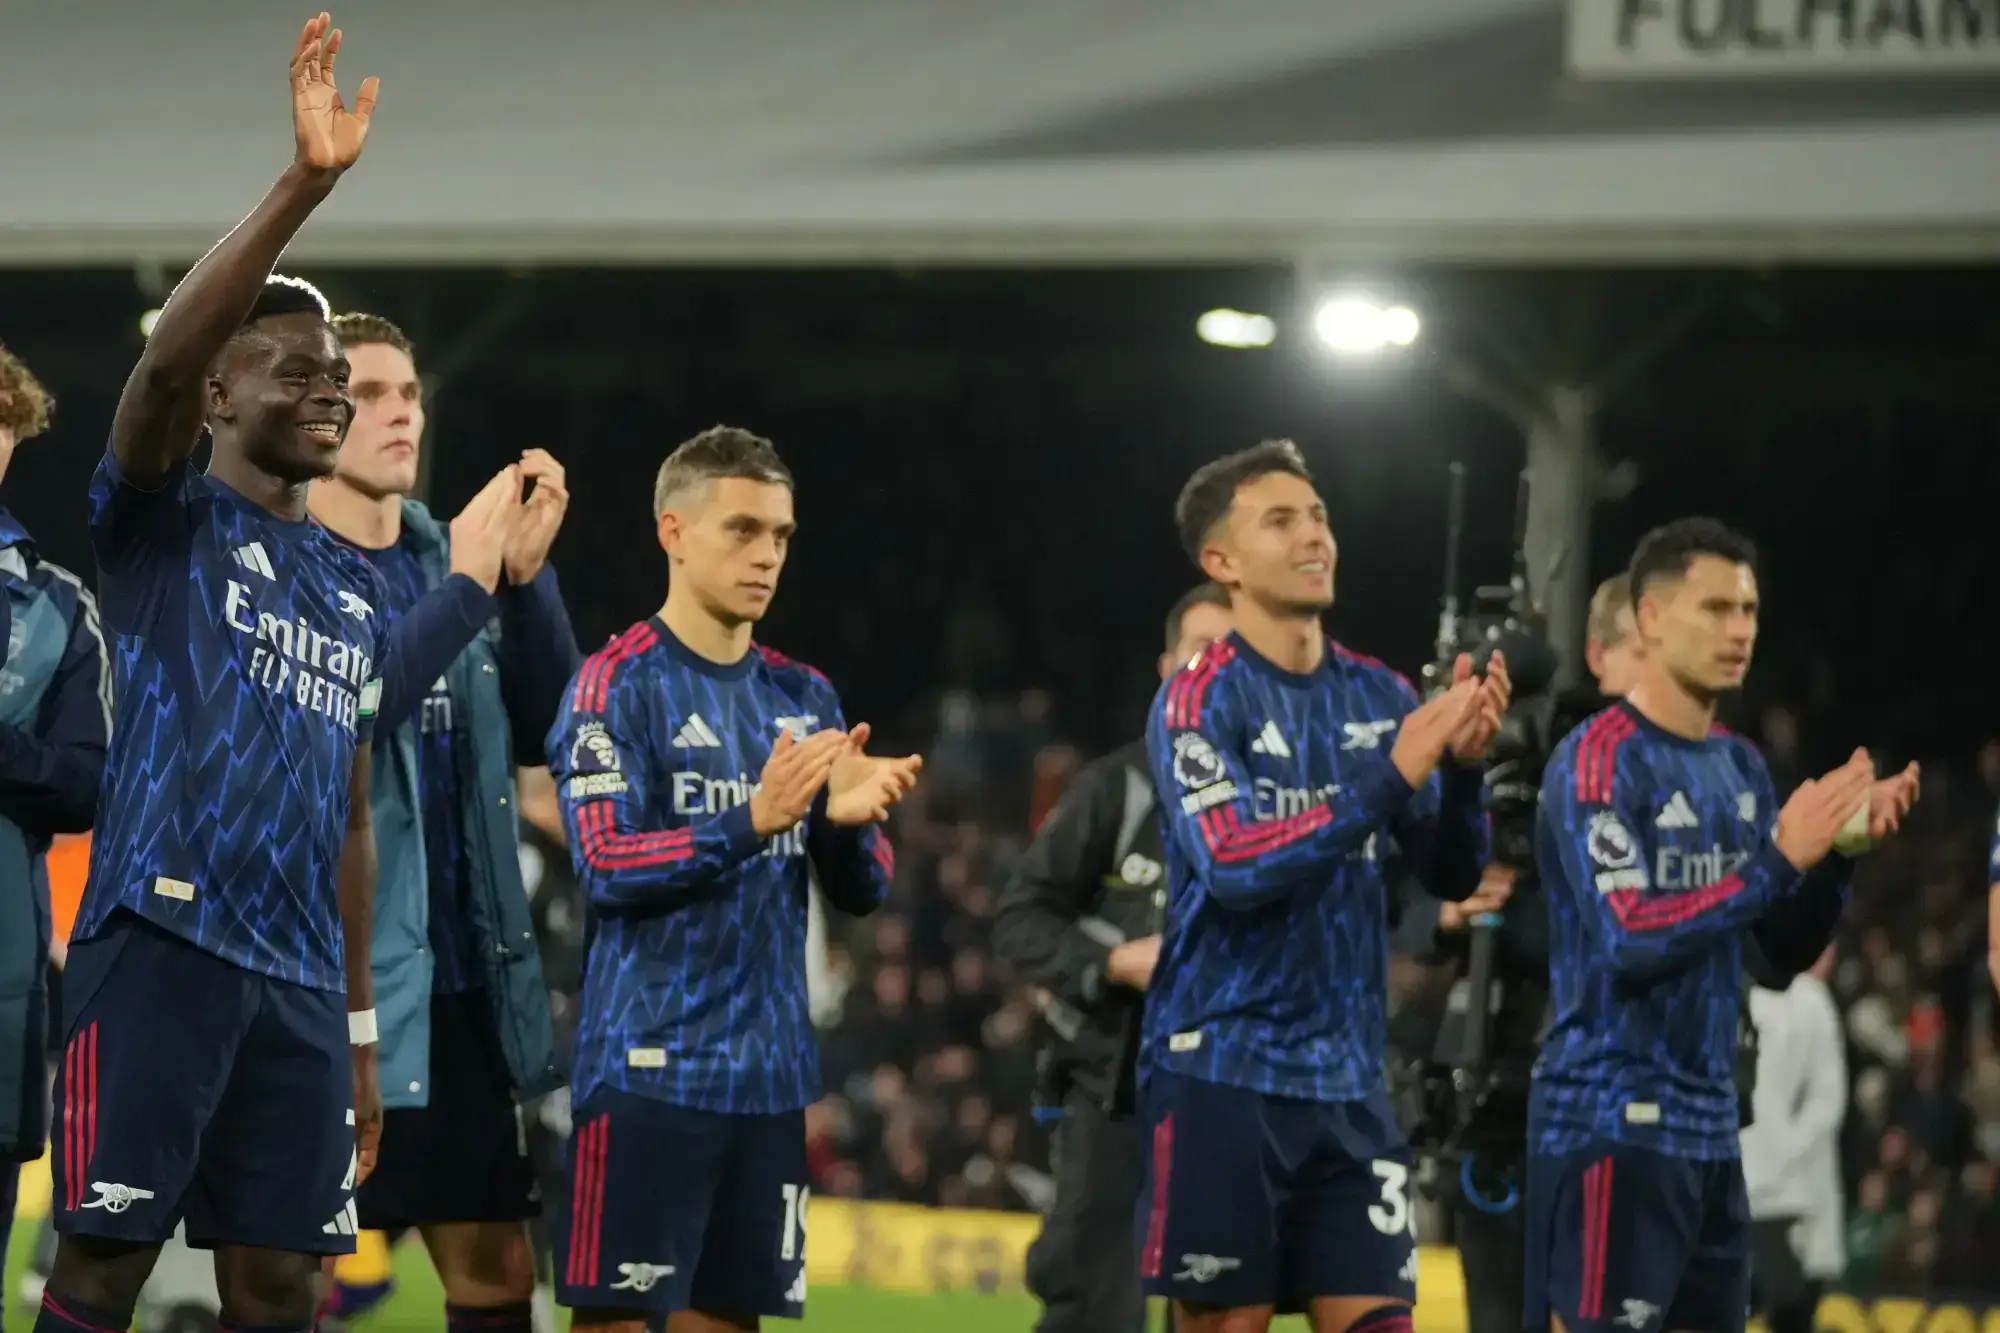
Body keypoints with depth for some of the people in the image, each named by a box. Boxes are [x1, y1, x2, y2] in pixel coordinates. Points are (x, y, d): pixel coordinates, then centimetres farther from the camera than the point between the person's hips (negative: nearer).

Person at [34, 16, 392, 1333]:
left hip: (300, 979, 6)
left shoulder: (357, 591, 20)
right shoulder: (159, 524, 2)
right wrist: (306, 184, -26)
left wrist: (359, 1025, 18)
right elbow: (164, 359, -18)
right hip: (160, 942, -6)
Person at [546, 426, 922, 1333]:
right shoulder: (619, 682, -5)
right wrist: (751, 822, -28)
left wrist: (849, 820, -11)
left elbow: (861, 892, 11)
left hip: (769, 1073, 6)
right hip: (649, 1069, -6)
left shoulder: (804, 698, 13)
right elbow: (605, 866, -15)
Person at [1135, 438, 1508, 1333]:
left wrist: (1462, 762, -12)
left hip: (1347, 1081, 5)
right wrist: (1392, 774, -24)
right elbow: (1232, 867, -20)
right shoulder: (1199, 699, -7)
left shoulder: (1377, 695, 9)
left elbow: (1449, 875, 8)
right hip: (1223, 1069, -5)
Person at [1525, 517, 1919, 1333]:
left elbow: (1788, 947, 15)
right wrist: (1779, 860, -24)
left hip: (1710, 1127, 8)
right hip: (1613, 1125, -8)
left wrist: (1839, 850, -3)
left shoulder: (1740, 766, 13)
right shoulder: (1597, 761, -11)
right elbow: (1627, 941, -22)